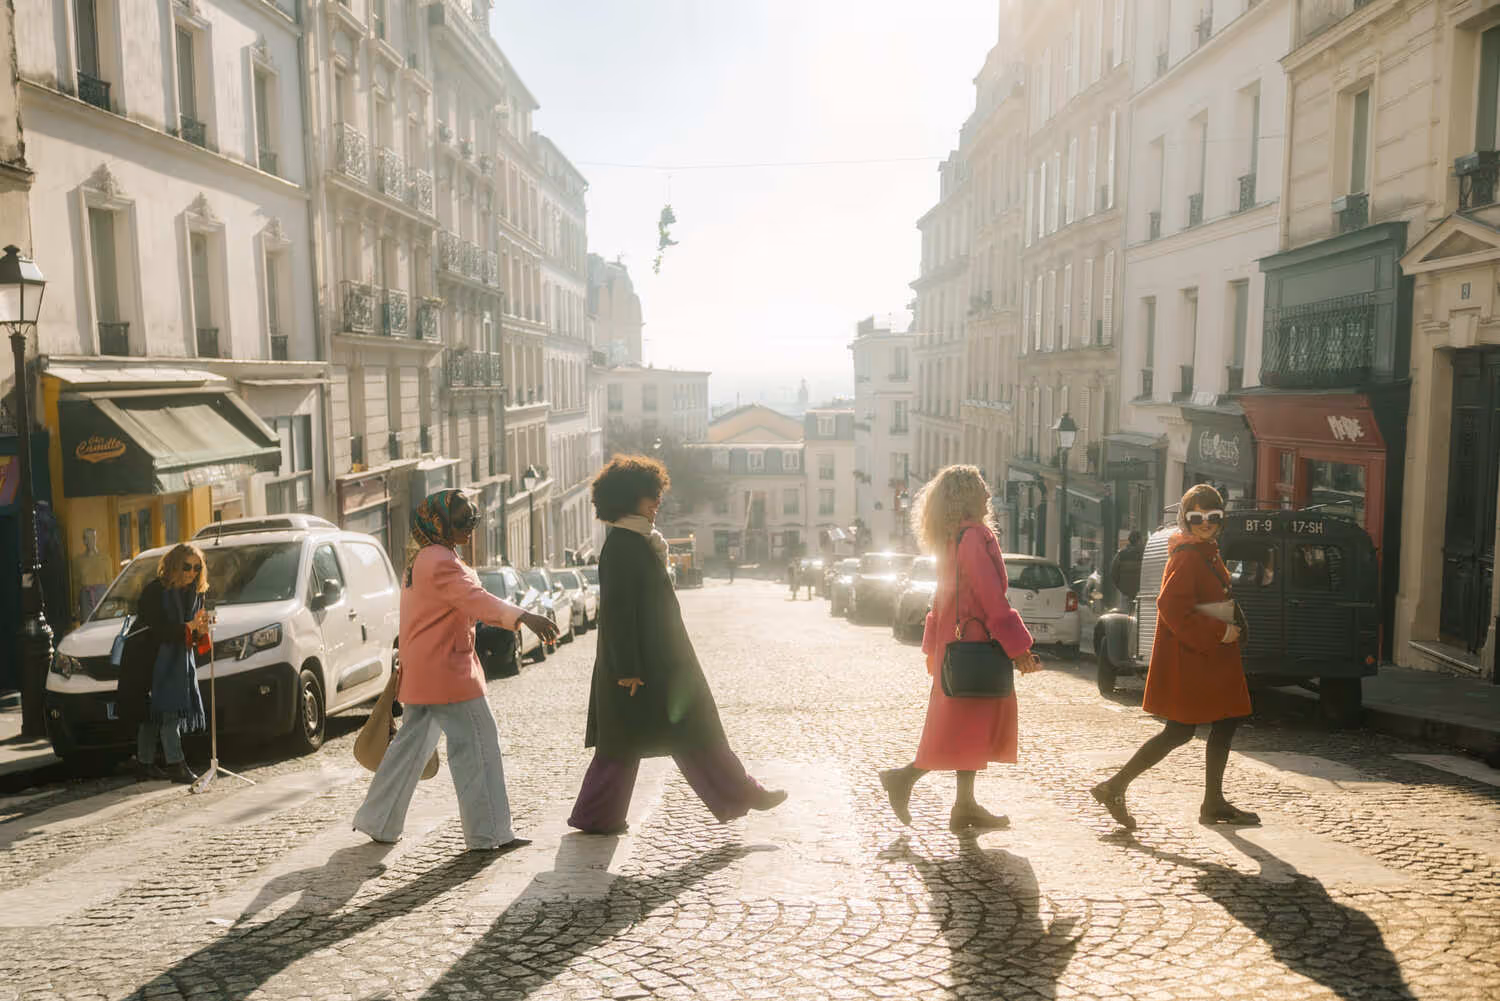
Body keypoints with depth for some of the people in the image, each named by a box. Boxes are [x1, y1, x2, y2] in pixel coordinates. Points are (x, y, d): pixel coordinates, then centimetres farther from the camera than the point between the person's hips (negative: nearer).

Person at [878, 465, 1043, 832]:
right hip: (975, 641, -10)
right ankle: (904, 778, 2)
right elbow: (993, 599, -19)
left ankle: (965, 808, 17)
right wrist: (1019, 647, -16)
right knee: (968, 725, -2)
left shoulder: (952, 539, 13)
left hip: (955, 643, 10)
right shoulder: (975, 536, -16)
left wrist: (934, 647, 22)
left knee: (971, 726, 13)